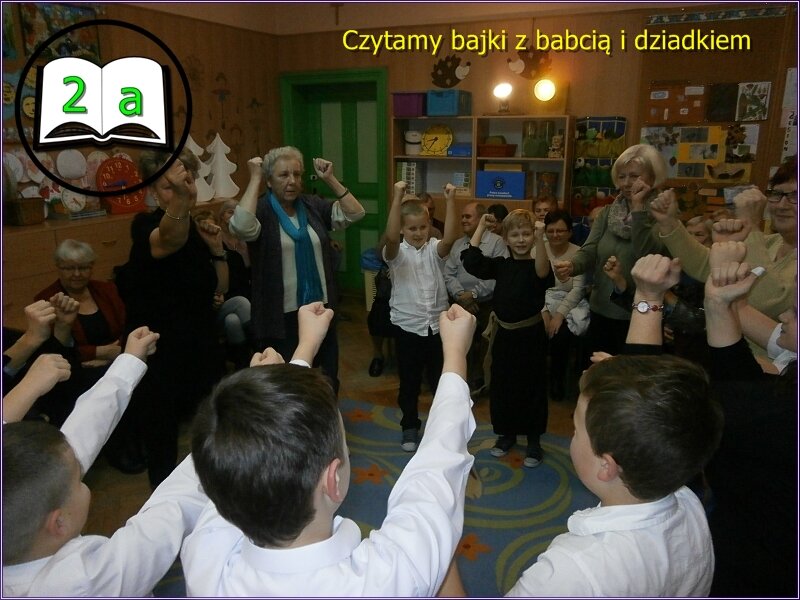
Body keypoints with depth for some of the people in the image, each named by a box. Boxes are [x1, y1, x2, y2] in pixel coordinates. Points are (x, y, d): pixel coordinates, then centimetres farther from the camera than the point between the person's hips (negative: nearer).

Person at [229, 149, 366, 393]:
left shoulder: (313, 205, 4)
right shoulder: (261, 210, -9)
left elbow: (355, 214, 0)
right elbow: (241, 227, -31)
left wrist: (330, 180, -4)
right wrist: (254, 179, -22)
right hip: (280, 317, -4)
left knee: (328, 382, 18)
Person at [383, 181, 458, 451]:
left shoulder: (434, 249, 0)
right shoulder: (396, 253, -6)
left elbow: (450, 238, -22)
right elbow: (390, 237, -29)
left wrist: (450, 201, -30)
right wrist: (398, 197, -36)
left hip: (437, 325, 2)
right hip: (407, 327, -1)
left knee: (441, 380, 12)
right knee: (409, 382, 11)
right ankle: (410, 427, 30)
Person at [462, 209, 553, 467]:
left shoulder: (537, 266, -9)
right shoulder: (500, 265, 2)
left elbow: (543, 274, -34)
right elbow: (471, 262, -10)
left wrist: (540, 239, -47)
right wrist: (480, 228, -8)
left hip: (530, 336, -4)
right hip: (503, 335, 4)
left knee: (532, 388, 7)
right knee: (501, 386, 13)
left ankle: (534, 441, 23)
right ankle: (506, 433, 33)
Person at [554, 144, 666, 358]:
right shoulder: (607, 212, 6)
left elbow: (648, 257, -25)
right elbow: (589, 251, -7)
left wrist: (638, 209, -22)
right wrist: (571, 265, -29)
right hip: (601, 313, 4)